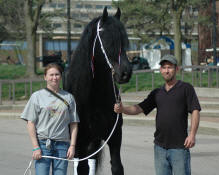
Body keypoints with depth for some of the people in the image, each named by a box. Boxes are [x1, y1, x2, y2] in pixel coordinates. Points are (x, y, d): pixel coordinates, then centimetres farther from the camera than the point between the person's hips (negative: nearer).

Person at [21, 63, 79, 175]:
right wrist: (35, 147, -7)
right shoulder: (37, 96, 5)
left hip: (62, 144, 2)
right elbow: (31, 123, 1)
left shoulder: (68, 97, 12)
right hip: (43, 143, -2)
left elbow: (74, 124, 11)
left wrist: (72, 145, 1)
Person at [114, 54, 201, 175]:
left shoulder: (186, 88, 2)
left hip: (179, 147, -5)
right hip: (160, 146, 5)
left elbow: (195, 111, -5)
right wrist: (122, 109, -11)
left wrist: (192, 134, -18)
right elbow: (139, 108, 9)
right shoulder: (157, 93, 16)